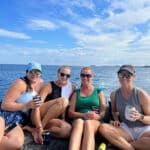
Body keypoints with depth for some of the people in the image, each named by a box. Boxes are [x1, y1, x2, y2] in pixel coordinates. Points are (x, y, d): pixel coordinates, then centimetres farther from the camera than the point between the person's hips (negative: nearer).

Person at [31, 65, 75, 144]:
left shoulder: (72, 87, 5)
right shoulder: (49, 86, -9)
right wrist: (39, 127, -28)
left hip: (53, 120, 4)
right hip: (39, 117, -4)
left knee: (67, 129, -30)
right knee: (63, 101, -30)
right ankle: (39, 129, -21)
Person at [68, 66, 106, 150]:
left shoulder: (99, 92, 16)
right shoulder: (76, 93, 17)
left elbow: (104, 111, 6)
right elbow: (70, 113, 7)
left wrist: (97, 116, -18)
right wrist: (84, 115, -13)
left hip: (95, 121, -1)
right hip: (79, 120, 1)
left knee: (88, 123, -37)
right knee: (79, 122, -36)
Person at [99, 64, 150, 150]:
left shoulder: (141, 94, -8)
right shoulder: (114, 94, 1)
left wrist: (140, 117, -23)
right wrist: (116, 120, -1)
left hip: (143, 130, -1)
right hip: (126, 129, 2)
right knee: (103, 128, -27)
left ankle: (120, 143, -19)